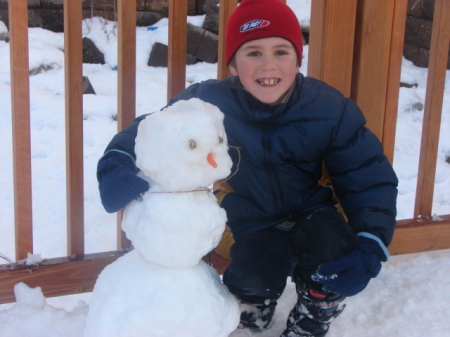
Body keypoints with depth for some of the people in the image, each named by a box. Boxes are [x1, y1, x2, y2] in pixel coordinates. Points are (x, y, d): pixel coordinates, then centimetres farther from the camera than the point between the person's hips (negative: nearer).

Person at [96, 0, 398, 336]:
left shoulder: (330, 109, -18)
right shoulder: (209, 103, -20)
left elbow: (370, 179, -13)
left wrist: (369, 249, -28)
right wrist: (117, 163, -33)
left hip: (311, 212, 1)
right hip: (253, 223, 0)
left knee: (332, 256, -29)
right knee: (254, 279, -27)